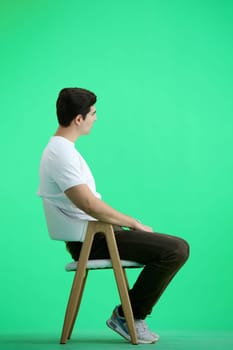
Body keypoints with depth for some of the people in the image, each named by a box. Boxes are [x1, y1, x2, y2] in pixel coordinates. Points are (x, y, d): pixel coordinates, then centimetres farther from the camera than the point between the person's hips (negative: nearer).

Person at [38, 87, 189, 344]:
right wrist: (134, 223, -14)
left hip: (92, 233, 11)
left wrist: (129, 223, 15)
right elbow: (90, 205, -26)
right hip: (91, 238, -11)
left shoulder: (60, 148, 14)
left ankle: (128, 315, 14)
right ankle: (128, 316, -7)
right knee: (176, 249, -20)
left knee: (174, 246, 19)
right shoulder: (62, 153, -20)